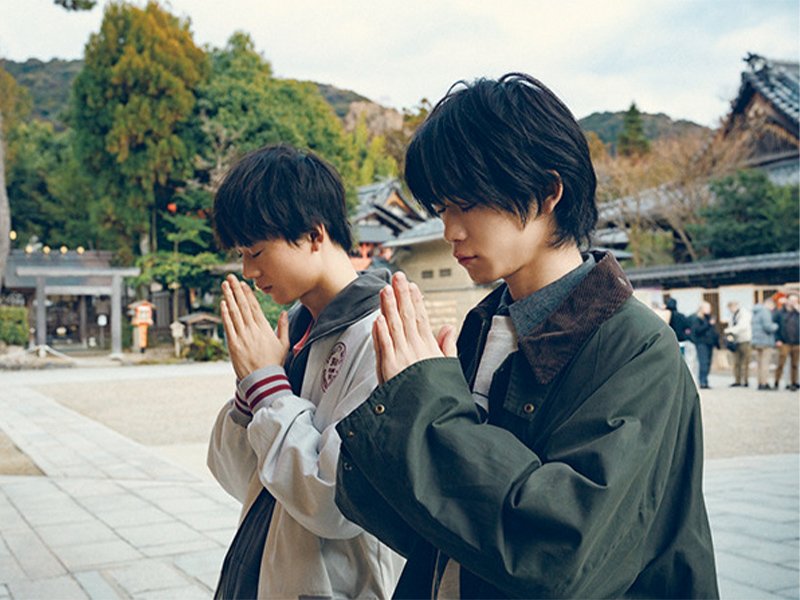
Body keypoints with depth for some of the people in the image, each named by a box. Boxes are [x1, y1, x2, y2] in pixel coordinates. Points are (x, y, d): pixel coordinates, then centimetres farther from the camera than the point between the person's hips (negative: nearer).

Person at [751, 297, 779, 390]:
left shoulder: (756, 313, 18)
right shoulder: (765, 312, -12)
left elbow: (752, 326, 23)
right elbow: (768, 327, -20)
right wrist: (776, 326, -3)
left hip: (756, 341, 9)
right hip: (765, 342, -9)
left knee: (760, 363, 12)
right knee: (765, 362, -7)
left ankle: (760, 383, 13)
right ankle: (764, 383, -8)